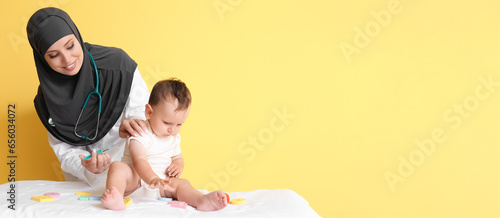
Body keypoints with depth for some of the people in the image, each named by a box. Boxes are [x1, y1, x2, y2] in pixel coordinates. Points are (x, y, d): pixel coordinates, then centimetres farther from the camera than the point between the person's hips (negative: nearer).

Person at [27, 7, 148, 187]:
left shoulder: (117, 62, -11)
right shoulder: (48, 95, -5)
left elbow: (145, 110, -5)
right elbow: (64, 148, -5)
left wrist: (133, 122, -28)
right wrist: (86, 167, -25)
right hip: (86, 182, 1)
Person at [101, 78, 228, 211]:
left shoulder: (174, 138, 11)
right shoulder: (141, 134, -14)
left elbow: (177, 158, 25)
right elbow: (139, 160, -28)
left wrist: (178, 166, -3)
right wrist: (153, 179, -47)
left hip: (159, 189, 6)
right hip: (135, 181, -6)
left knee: (181, 184, -19)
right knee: (117, 167, -33)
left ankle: (201, 200, -47)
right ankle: (116, 198, -62)